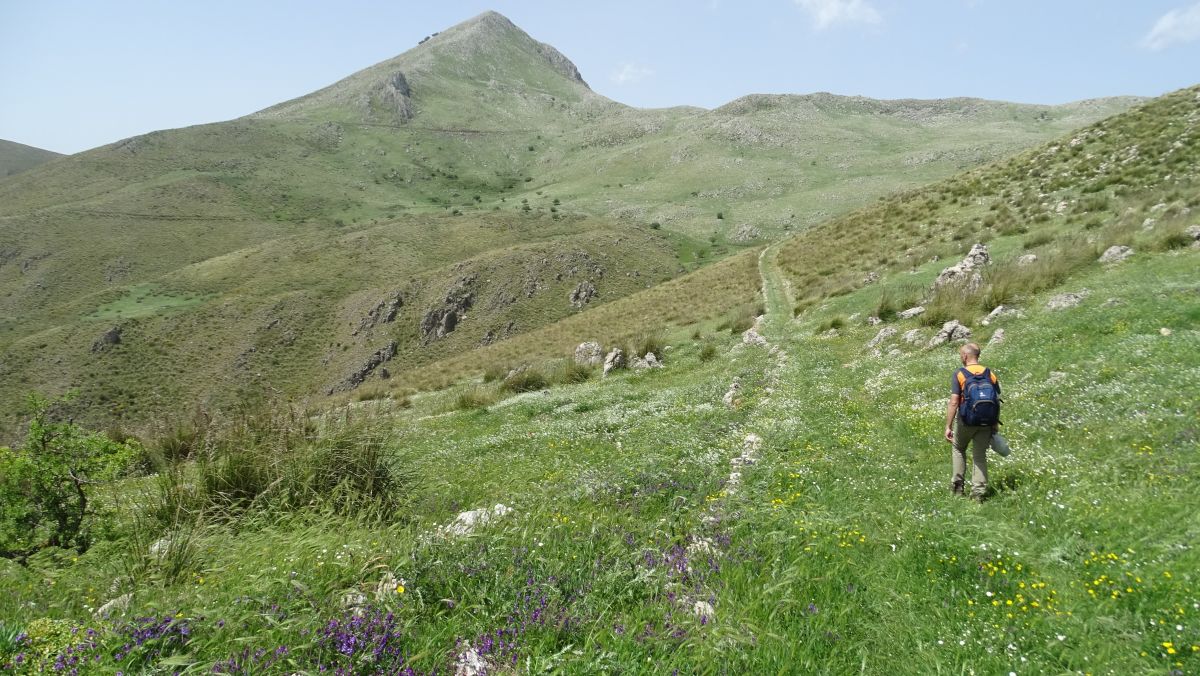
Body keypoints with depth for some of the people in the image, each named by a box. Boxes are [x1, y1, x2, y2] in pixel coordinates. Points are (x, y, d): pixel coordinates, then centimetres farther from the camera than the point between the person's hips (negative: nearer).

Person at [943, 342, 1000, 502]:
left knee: (958, 449, 20)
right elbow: (997, 402, 6)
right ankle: (978, 492, 5)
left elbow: (954, 402, -15)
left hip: (965, 420, -3)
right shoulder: (990, 374, 3)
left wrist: (948, 426, -12)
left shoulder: (959, 374, -10)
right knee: (980, 455, 10)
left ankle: (957, 486, 20)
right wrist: (995, 425, 15)